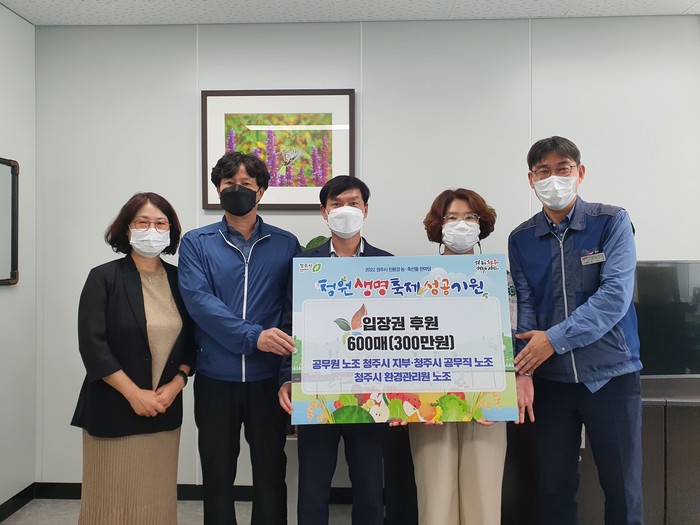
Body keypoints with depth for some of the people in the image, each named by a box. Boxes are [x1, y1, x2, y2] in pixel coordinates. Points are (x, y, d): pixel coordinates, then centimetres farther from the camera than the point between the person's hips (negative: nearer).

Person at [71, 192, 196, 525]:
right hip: (113, 408, -3)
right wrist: (134, 393, -14)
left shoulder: (179, 280, 7)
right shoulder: (104, 278, -5)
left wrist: (176, 384, -7)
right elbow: (92, 345, -11)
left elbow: (191, 340, 9)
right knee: (113, 496, 4)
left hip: (165, 410, 4)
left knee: (157, 496, 10)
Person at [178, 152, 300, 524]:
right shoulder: (196, 243, 3)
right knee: (217, 476, 14)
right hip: (215, 378, 0)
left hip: (268, 378, 0)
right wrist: (253, 336, -23)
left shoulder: (285, 244, 5)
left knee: (271, 473, 12)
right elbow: (198, 299, -11)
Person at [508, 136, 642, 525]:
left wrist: (555, 339, -21)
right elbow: (524, 305, 1)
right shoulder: (521, 239, 5)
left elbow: (615, 295, -15)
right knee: (554, 487, 11)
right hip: (551, 377, 2)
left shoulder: (612, 222, -4)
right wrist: (524, 369, -14)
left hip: (611, 373, -2)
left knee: (623, 488, 9)